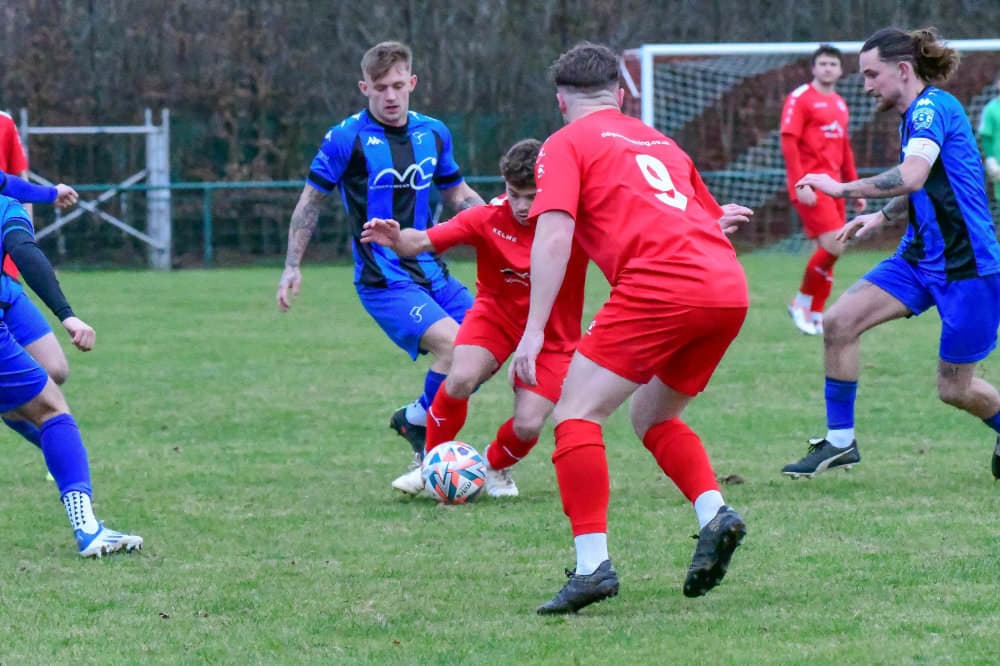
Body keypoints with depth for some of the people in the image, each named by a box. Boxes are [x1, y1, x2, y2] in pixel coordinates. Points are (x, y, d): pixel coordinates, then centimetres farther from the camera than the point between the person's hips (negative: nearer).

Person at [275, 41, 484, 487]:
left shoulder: (433, 133, 6)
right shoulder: (346, 139, -8)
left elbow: (458, 195, 20)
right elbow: (311, 200, 1)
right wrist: (292, 266, -1)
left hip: (431, 271, 6)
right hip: (383, 280, -6)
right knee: (455, 345, -24)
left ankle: (418, 421, 19)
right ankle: (419, 424, -1)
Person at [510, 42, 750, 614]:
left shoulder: (567, 145, 11)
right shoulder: (659, 142, 30)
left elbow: (554, 237, -4)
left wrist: (535, 332, -9)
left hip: (659, 285, -7)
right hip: (729, 288, 7)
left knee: (576, 415, -3)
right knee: (652, 416, 25)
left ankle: (593, 563, -17)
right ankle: (714, 512, 3)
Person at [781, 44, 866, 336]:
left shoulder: (839, 104, 17)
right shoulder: (800, 98, -6)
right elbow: (788, 142, -12)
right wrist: (800, 183, -20)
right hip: (811, 186, -8)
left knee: (829, 251, 5)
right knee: (834, 246, -17)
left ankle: (816, 317, 12)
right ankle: (802, 302, 0)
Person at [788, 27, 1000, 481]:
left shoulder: (932, 107, -17)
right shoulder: (914, 117, 12)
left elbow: (911, 177, -33)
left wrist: (844, 188, -26)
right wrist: (882, 217, 13)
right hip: (920, 257, 9)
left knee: (954, 388, 1)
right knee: (839, 321, -7)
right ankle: (839, 441, 0)